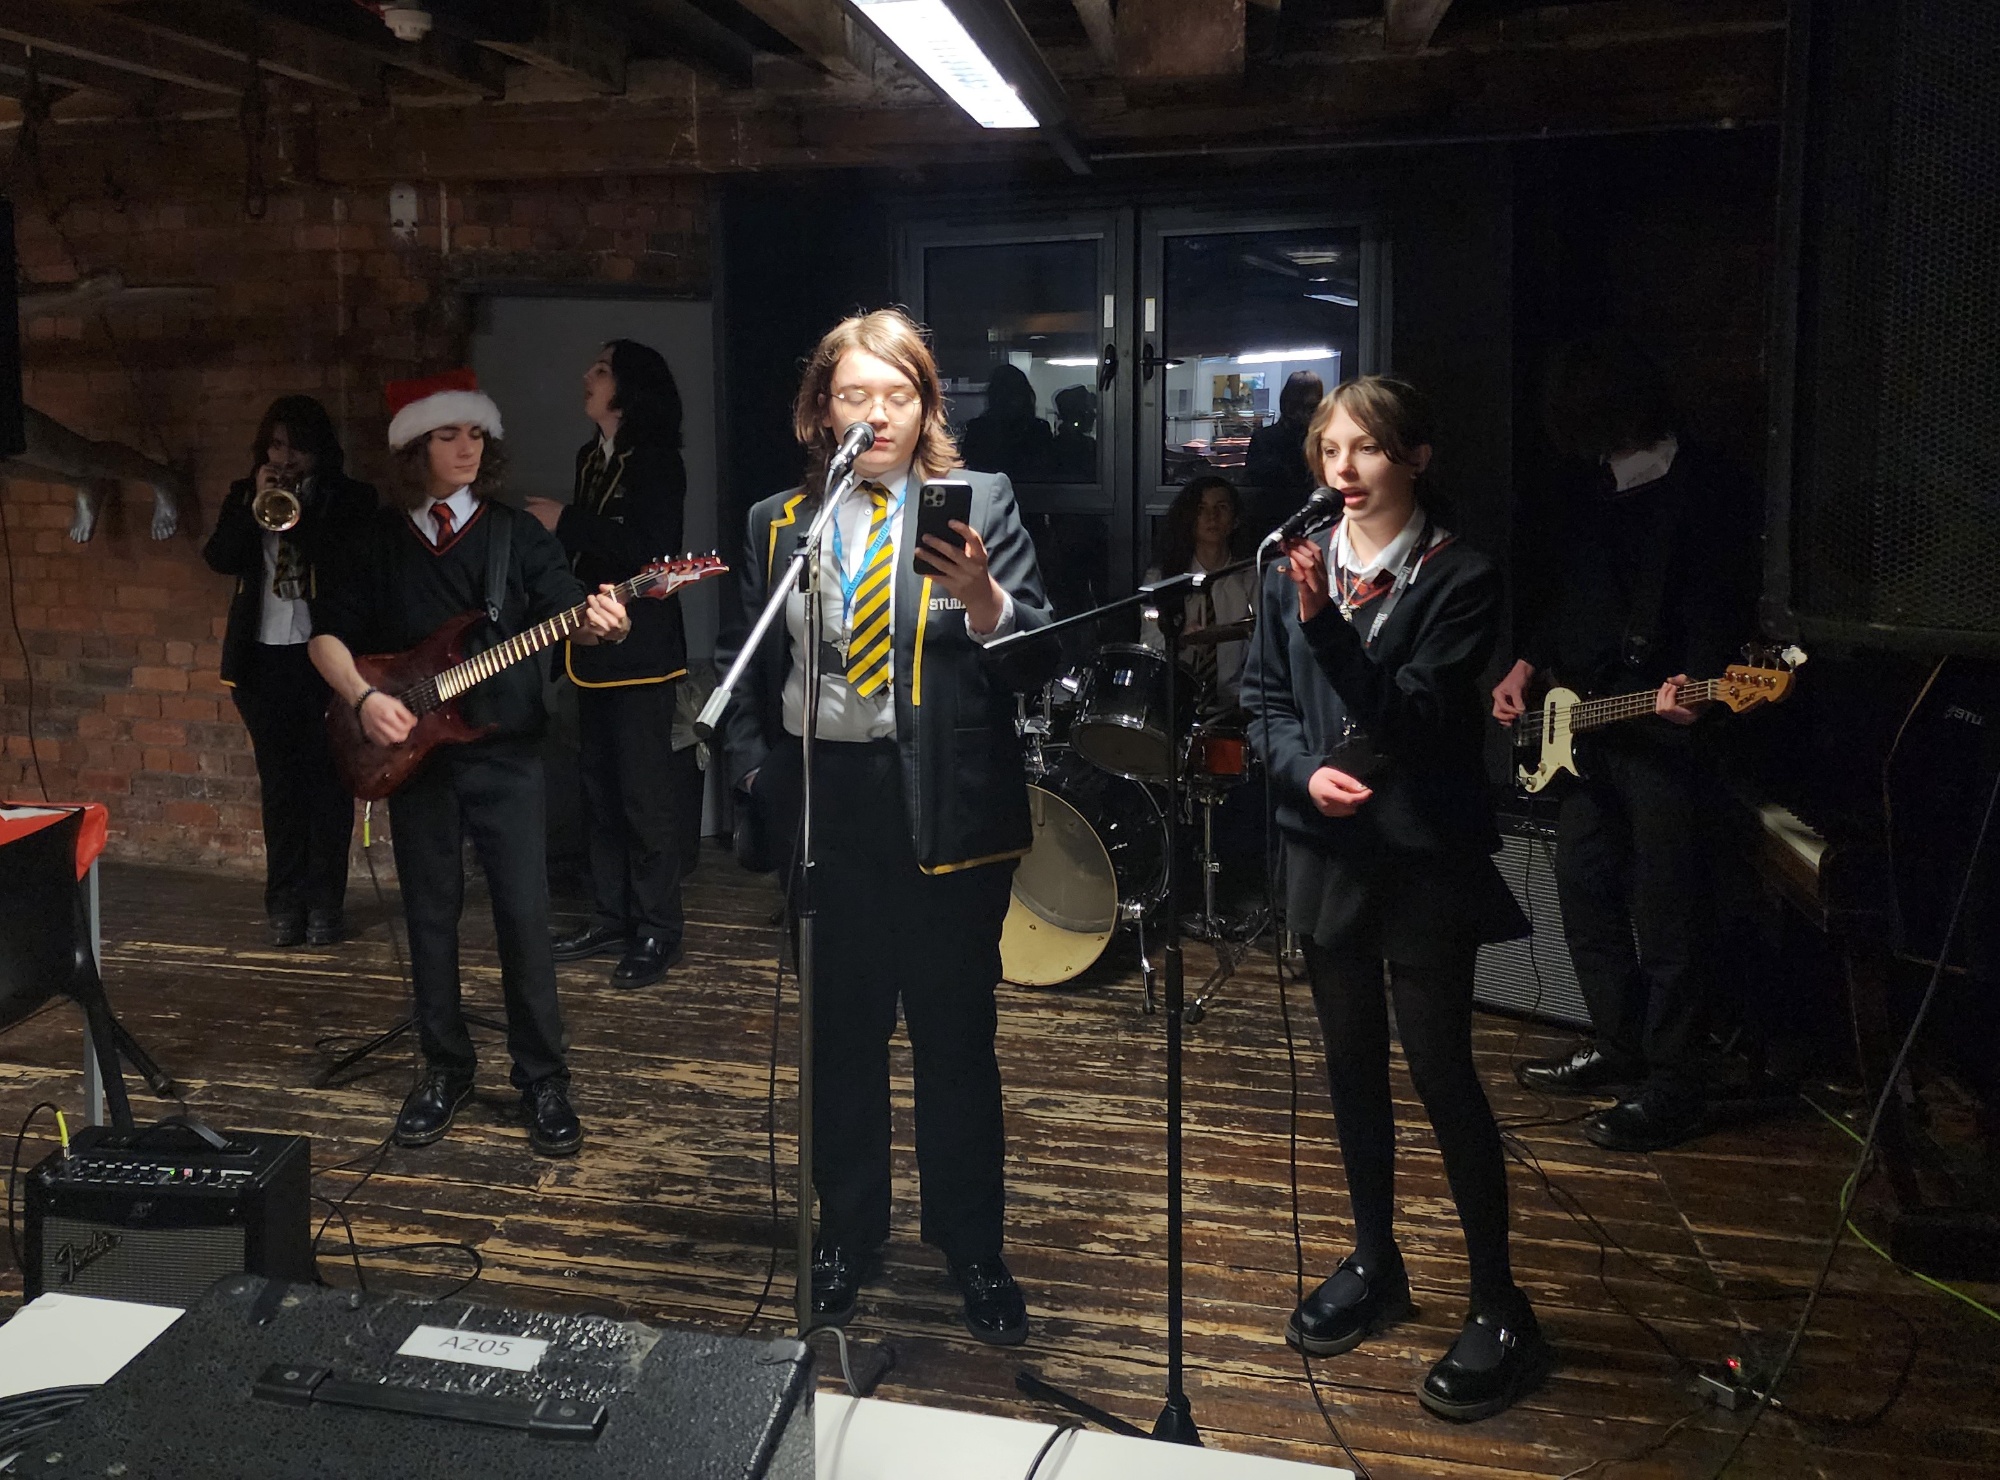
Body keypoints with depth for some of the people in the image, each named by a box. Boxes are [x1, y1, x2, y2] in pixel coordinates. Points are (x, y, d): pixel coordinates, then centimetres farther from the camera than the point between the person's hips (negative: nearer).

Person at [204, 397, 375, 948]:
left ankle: (322, 903, 5)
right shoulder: (244, 495, 13)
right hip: (264, 658, 3)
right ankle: (284, 903, 11)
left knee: (327, 781, -3)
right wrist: (256, 504, -9)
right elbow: (219, 558, -1)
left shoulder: (349, 499, 3)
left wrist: (294, 516, -16)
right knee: (279, 784, 4)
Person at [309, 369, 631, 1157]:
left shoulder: (516, 533, 3)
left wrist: (599, 621, -31)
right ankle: (445, 1070, 24)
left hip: (505, 752, -2)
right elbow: (327, 633, 7)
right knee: (430, 919, 9)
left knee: (525, 919, -3)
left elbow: (566, 609, -8)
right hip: (413, 753, 2)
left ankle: (543, 1082, 8)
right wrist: (363, 698, -10)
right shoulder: (378, 541, 7)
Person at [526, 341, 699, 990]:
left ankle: (657, 930, 4)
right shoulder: (591, 458, 14)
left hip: (641, 654, -8)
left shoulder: (658, 464, -9)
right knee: (600, 791, 12)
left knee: (646, 796, -4)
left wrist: (565, 523, -15)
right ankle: (612, 916, 22)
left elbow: (647, 551, -21)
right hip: (593, 650, 8)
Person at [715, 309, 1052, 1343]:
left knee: (956, 1035, 7)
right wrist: (756, 769, 2)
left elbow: (1036, 655, -8)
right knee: (840, 1033, 14)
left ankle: (972, 1247, 25)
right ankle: (847, 1232, 32)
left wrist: (980, 595, -27)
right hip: (821, 802, 3)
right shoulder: (776, 522, 10)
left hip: (946, 806, -2)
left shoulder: (982, 504, 0)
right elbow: (741, 666, 14)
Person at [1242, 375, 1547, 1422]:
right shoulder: (1298, 568, 4)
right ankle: (1375, 1266, 33)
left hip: (1426, 855, -4)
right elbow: (1264, 701, 7)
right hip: (1328, 847, 5)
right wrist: (1306, 770, -12)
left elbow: (1415, 715, -17)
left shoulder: (1459, 579, -8)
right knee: (1353, 1066, 15)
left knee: (1442, 1072, -1)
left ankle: (1498, 1308, 14)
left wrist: (1325, 622, -27)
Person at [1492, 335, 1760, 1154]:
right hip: (1580, 726, 9)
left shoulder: (1708, 494, -10)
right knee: (1585, 887, 15)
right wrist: (1527, 665, 13)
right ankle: (1617, 1047, 30)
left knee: (1666, 914, -2)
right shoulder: (1597, 496, 14)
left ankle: (1671, 1089, 8)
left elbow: (1725, 611, -15)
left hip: (1662, 731, -9)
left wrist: (1697, 681, -31)